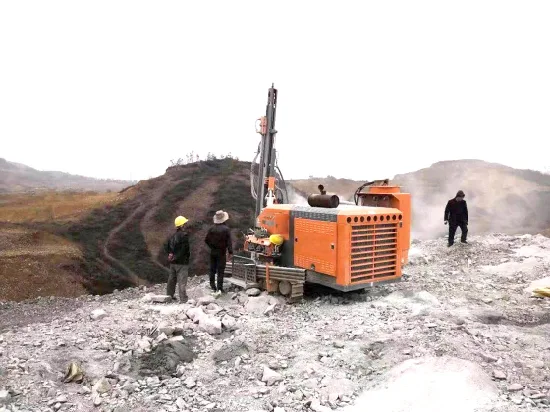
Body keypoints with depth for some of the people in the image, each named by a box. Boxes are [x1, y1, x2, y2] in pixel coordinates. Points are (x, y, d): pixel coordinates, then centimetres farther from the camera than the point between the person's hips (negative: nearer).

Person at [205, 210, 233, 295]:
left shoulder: (212, 228, -2)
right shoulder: (226, 229, -11)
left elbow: (206, 240, 2)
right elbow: (229, 241, -13)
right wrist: (230, 252, -8)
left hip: (213, 252, 3)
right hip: (221, 253, -3)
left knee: (212, 269, 15)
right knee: (220, 270, 0)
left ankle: (213, 286, 22)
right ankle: (219, 289, -4)